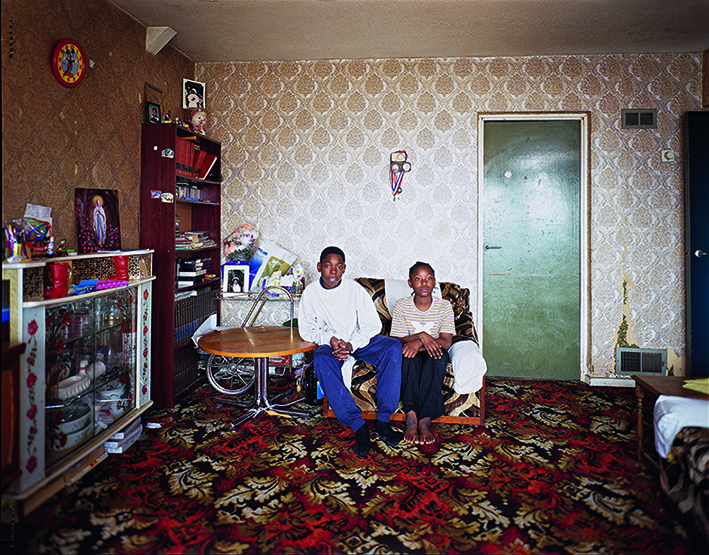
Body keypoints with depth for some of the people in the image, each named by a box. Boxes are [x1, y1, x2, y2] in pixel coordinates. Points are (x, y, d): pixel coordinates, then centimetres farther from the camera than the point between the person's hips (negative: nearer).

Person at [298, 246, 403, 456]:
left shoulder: (355, 289, -8)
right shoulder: (311, 293, -5)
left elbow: (373, 325, -9)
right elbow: (306, 328, -1)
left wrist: (351, 344, -26)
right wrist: (330, 340, -21)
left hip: (361, 341, 1)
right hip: (330, 344, 0)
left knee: (393, 346, -27)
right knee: (321, 359, -36)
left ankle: (383, 420, -26)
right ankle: (358, 426, -34)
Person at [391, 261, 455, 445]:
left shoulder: (444, 306, -5)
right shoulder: (401, 306, -6)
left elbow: (446, 342, -14)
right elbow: (397, 341, -10)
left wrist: (418, 343, -31)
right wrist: (421, 336, -29)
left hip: (433, 357, 0)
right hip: (411, 362, 0)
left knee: (440, 355, -34)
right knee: (409, 354, -35)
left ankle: (425, 419, -36)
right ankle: (411, 416, -36)